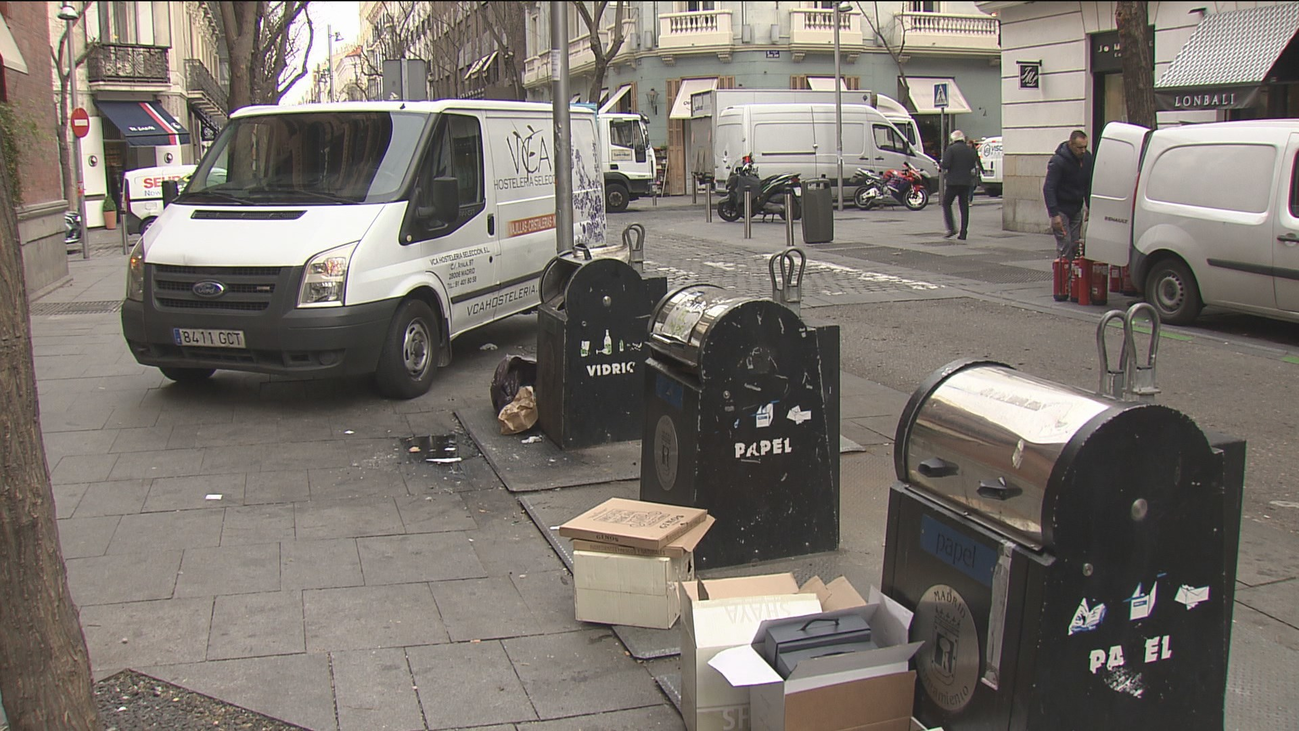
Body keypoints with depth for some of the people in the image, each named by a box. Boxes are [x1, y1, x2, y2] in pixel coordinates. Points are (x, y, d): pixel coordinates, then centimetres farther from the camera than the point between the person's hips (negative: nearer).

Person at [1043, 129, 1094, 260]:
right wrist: (1054, 214, -24)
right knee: (1064, 244, -11)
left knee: (1075, 245, 6)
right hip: (1061, 209, -6)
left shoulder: (1087, 158, 2)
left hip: (1076, 210, 6)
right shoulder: (1058, 161, -18)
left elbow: (1089, 185, 14)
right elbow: (1048, 188, -19)